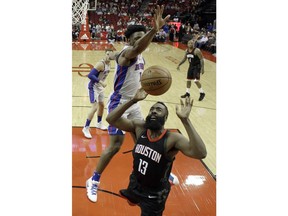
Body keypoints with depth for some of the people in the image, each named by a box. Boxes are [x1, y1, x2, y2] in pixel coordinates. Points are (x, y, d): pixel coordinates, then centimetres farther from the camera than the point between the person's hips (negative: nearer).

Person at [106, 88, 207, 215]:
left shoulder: (172, 139, -28)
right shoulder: (139, 128, -14)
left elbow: (201, 154, -44)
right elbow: (111, 119, -19)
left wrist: (185, 120, -50)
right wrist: (133, 100, -29)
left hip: (155, 194, -6)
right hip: (135, 183, 6)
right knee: (132, 202, 35)